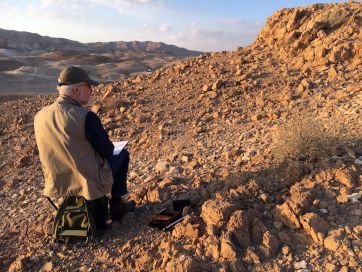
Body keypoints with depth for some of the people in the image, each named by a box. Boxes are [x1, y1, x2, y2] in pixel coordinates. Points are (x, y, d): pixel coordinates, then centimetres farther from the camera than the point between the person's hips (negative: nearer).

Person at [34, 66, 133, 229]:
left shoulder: (40, 116, -4)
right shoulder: (86, 116, -24)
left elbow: (60, 150, 10)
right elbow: (107, 151, -14)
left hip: (56, 184, 6)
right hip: (89, 183, -6)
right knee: (122, 154, 17)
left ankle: (98, 213, 35)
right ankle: (116, 206, 27)